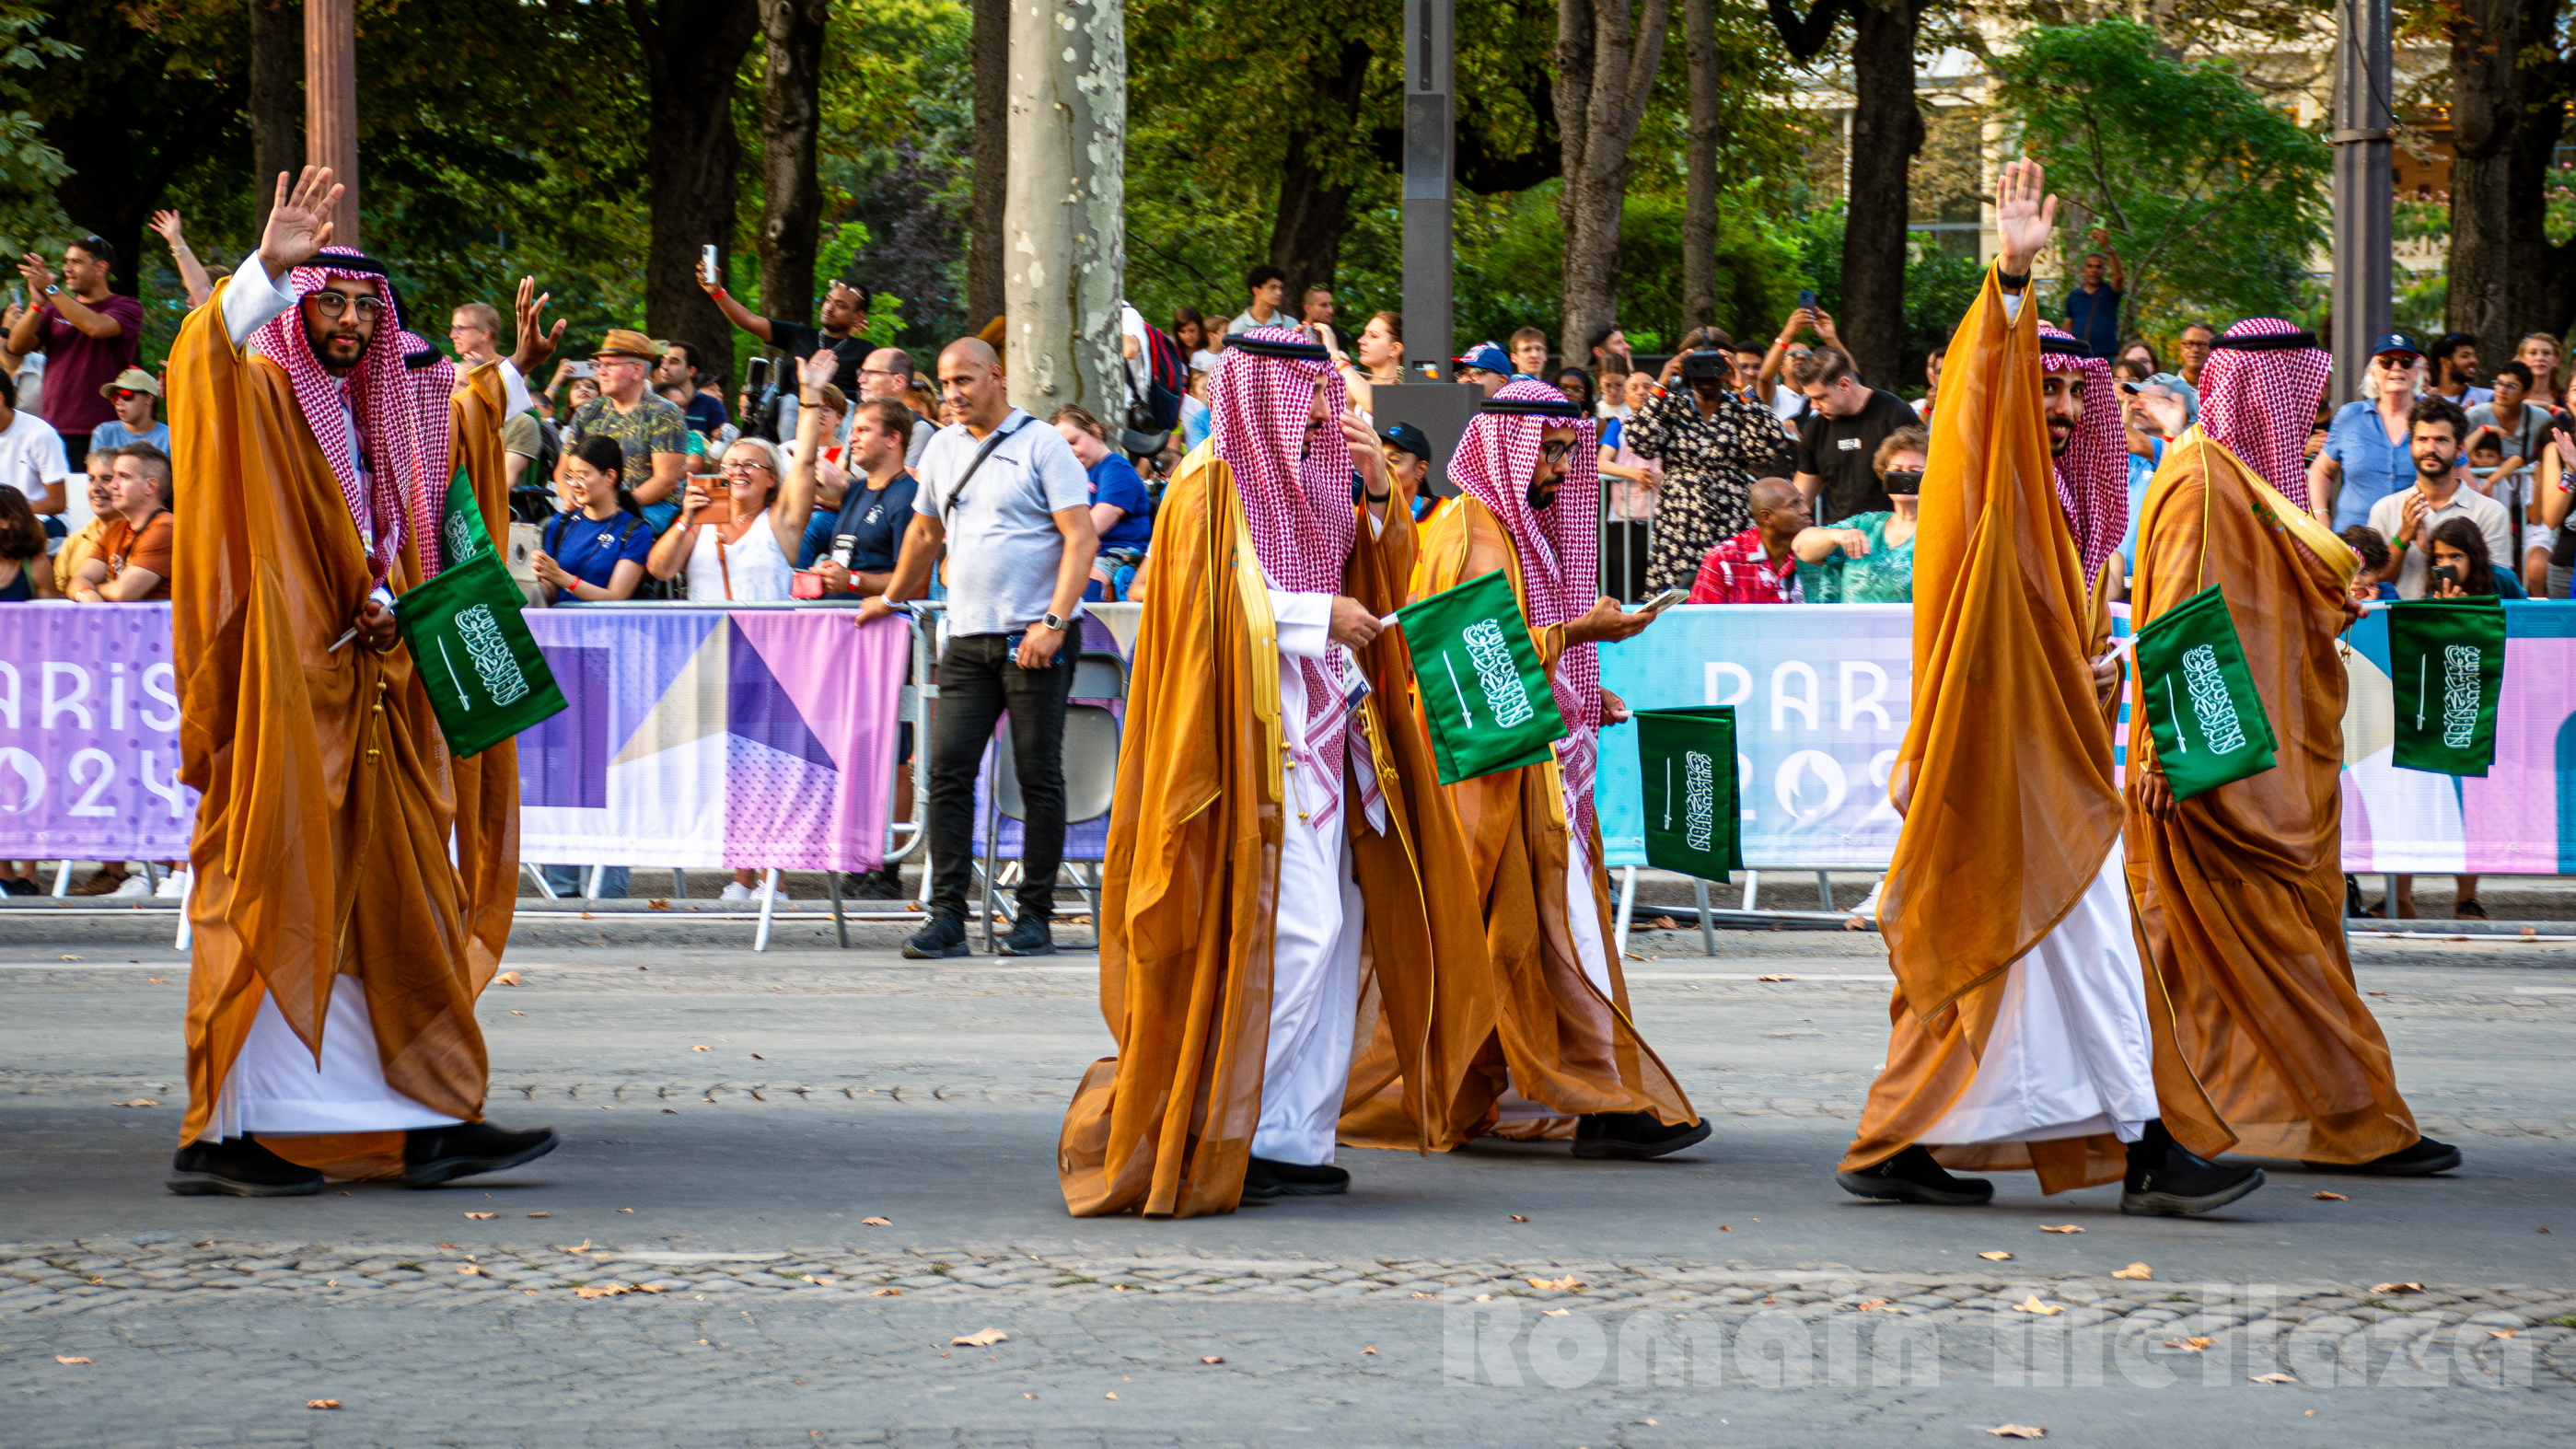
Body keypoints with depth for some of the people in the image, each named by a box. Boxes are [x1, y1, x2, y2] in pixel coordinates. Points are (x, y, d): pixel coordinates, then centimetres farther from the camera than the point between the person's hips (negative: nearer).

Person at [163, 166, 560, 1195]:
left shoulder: (379, 416, 17)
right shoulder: (260, 396, -5)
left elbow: (455, 426, 40)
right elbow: (206, 359, -30)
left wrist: (514, 372, 28)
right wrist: (267, 269, -42)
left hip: (375, 708, 8)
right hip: (287, 699, -8)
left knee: (395, 912, 7)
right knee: (276, 904, -8)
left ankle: (426, 1123, 10)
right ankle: (225, 1136, -4)